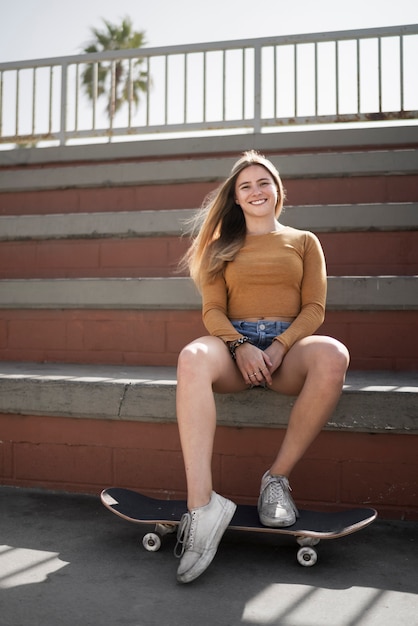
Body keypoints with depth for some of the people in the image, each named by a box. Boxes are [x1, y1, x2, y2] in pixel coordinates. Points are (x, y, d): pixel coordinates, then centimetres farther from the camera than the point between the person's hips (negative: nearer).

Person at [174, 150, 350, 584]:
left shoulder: (304, 241, 20)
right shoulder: (222, 247, 21)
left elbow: (314, 308, 8)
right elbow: (212, 310, 8)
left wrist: (279, 348, -11)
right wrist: (240, 345, -13)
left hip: (289, 345, 0)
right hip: (235, 343, 1)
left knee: (333, 355, -36)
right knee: (192, 358, -36)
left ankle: (277, 479, -22)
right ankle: (202, 505, -40)